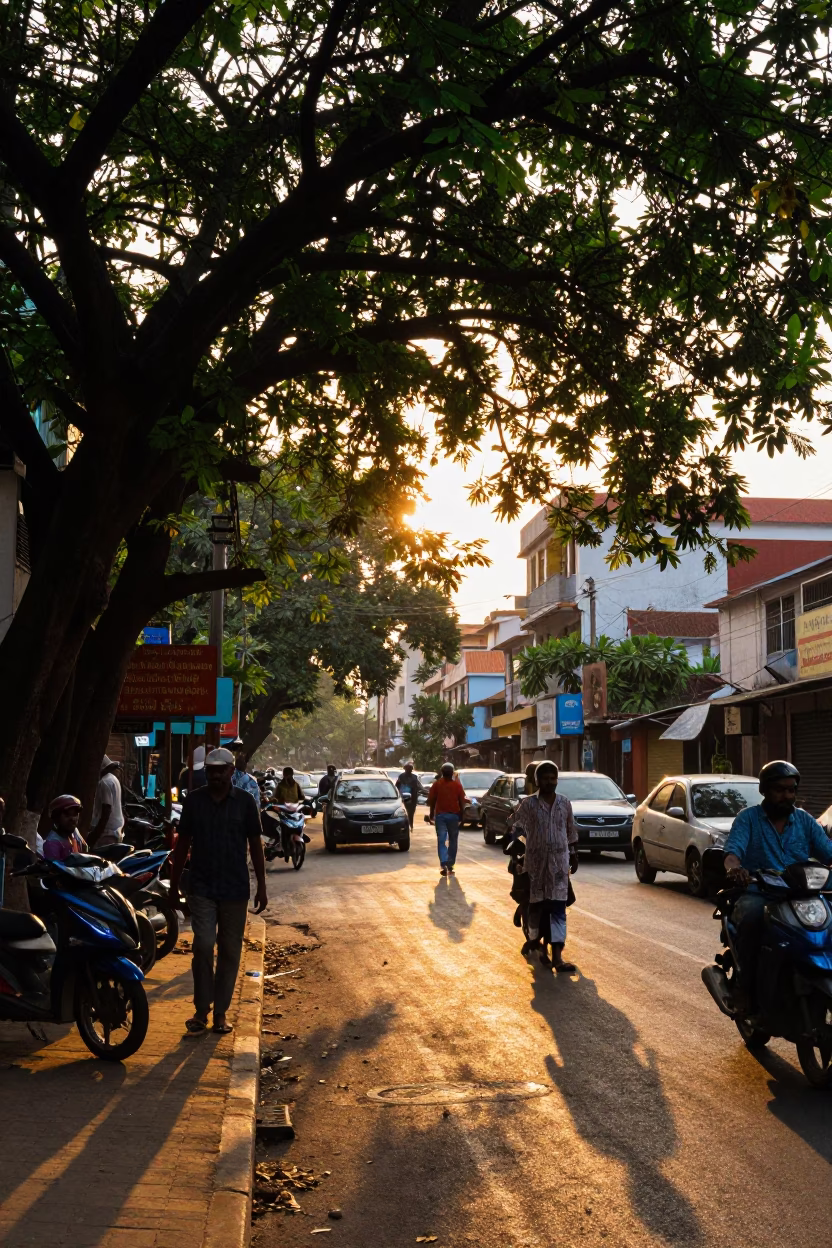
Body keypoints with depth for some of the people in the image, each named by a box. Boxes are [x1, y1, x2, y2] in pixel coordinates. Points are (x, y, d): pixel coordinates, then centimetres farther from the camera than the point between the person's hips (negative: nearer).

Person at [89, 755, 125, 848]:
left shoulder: (105, 782, -15)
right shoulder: (113, 779, 16)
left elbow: (106, 812, -21)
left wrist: (95, 835, -23)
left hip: (107, 832, -10)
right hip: (116, 830, 10)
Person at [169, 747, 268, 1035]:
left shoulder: (245, 801, 0)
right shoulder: (194, 800, 2)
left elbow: (255, 844, 4)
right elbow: (183, 842, 8)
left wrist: (261, 887, 2)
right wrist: (174, 882, 7)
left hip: (235, 889, 1)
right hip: (202, 887, 0)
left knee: (229, 952, 6)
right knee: (204, 946, -12)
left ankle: (221, 1012, 17)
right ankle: (201, 1010, 0)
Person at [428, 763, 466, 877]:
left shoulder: (437, 784, -2)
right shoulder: (457, 785, -1)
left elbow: (431, 800, -1)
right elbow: (462, 801, -1)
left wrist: (431, 814, 9)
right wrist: (461, 814, 9)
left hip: (440, 815, 0)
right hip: (454, 815, 0)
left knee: (441, 840, -1)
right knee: (452, 841, 12)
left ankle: (443, 864, -17)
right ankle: (450, 865, 13)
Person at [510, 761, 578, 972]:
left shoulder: (565, 803, 4)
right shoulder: (528, 804, -4)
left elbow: (571, 832, 13)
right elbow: (516, 827, 4)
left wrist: (574, 856, 15)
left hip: (559, 862, 2)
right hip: (536, 862, -2)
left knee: (558, 908, -3)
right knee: (537, 905, 7)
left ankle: (557, 956, -6)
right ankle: (537, 944, 28)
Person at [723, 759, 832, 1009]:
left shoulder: (805, 821, 13)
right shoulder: (748, 818, 4)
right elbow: (733, 850, -12)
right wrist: (734, 868, -37)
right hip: (756, 894, -3)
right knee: (752, 914, -37)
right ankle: (744, 984, -22)